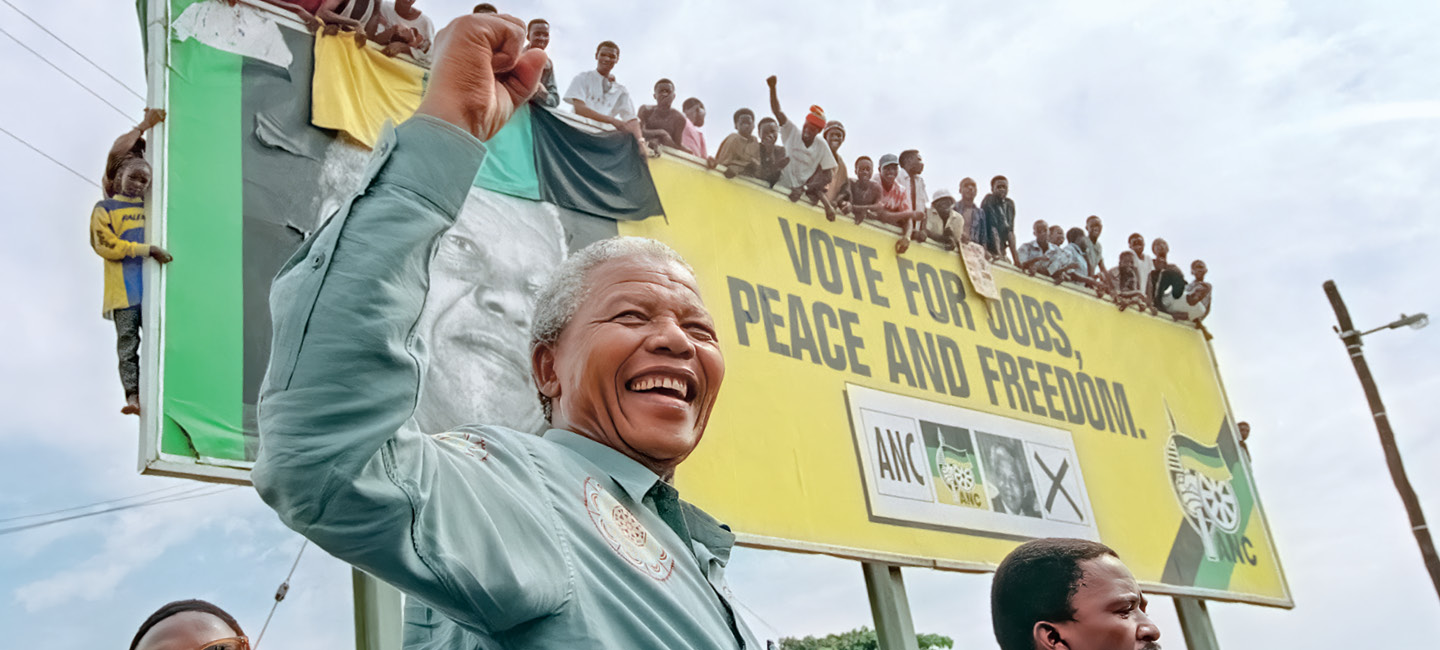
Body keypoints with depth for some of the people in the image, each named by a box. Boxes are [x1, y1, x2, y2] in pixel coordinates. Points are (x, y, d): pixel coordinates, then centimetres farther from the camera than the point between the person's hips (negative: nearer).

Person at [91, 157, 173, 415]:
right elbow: (106, 245, -5)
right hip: (123, 290, -3)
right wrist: (146, 249, -13)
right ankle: (132, 395, -9)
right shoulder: (105, 208, 8)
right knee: (128, 344, -8)